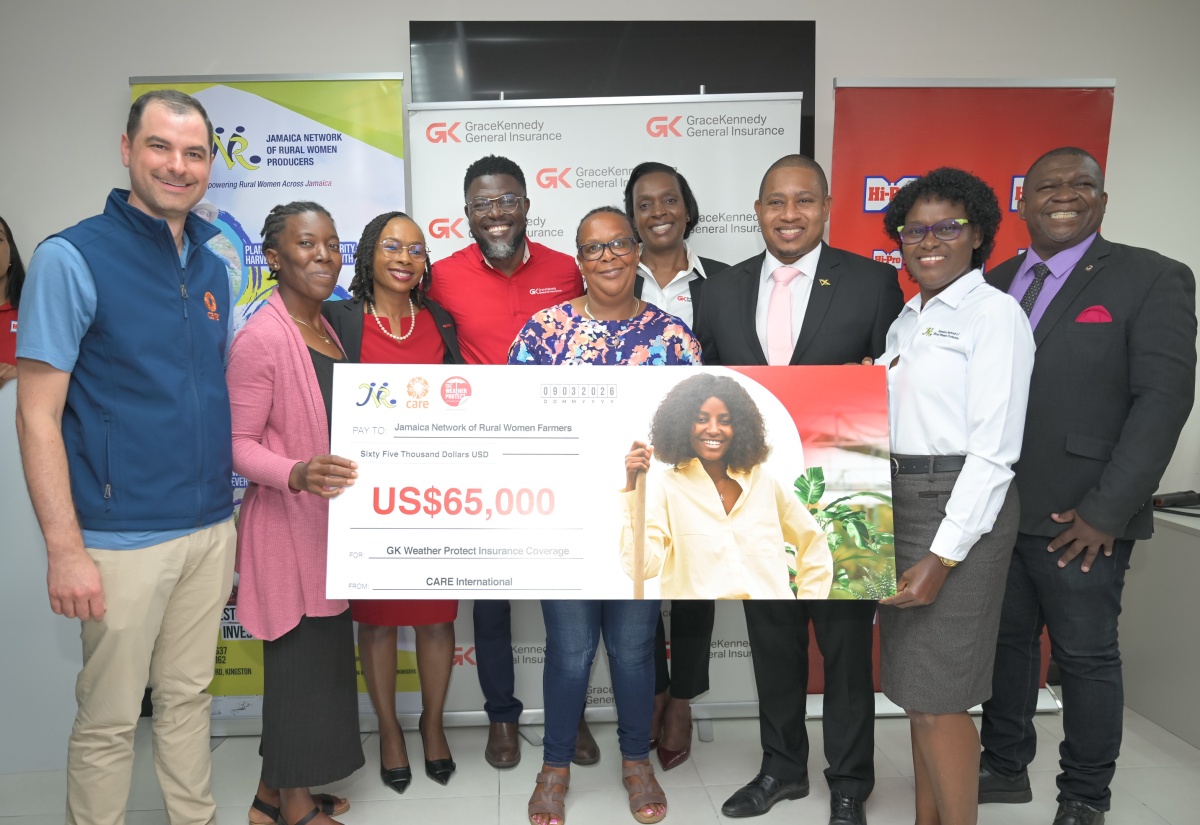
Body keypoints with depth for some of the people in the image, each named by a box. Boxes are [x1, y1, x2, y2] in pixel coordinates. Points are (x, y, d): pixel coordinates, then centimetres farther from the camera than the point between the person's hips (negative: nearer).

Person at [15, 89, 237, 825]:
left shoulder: (213, 269, 9)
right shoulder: (72, 258, -8)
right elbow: (38, 415, -11)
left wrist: (231, 515, 12)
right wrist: (65, 549, -15)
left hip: (212, 529, 5)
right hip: (124, 538, -5)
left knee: (188, 696, 18)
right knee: (109, 719, 8)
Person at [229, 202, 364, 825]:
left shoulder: (324, 330, 12)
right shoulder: (261, 337, -16)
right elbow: (238, 442, -18)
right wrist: (297, 474, -33)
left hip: (327, 518, 9)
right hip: (287, 522, -9)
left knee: (319, 653, 16)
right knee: (300, 653, 2)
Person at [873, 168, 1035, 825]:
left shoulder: (993, 312, -9)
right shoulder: (906, 320, 15)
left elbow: (994, 449, -15)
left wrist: (943, 556, -19)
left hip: (960, 508, -7)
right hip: (895, 500, 8)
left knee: (936, 697, -2)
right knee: (915, 685, 14)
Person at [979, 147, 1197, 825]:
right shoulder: (995, 283, 11)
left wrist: (1107, 511, -16)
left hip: (1077, 520, -4)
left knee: (1086, 655, 8)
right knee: (1005, 642, 16)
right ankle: (1006, 768, 34)